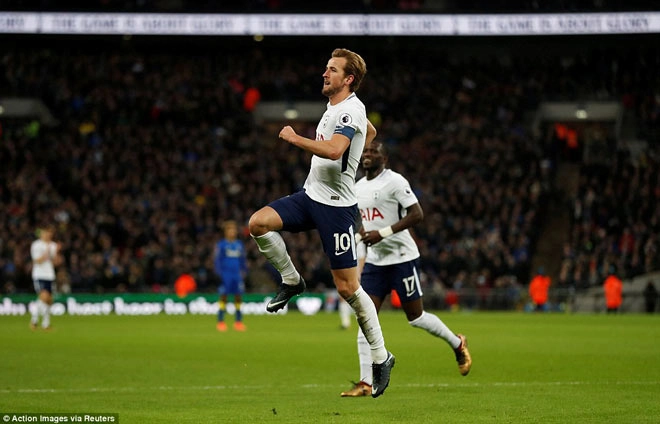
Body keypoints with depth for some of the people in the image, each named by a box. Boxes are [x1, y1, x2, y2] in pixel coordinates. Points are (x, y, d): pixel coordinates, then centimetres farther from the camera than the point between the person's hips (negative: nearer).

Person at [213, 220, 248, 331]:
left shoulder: (240, 245, 13)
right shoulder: (221, 245, 0)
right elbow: (216, 259, -1)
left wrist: (244, 271, 11)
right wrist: (219, 273, -9)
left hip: (237, 274, 4)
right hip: (225, 275, -4)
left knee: (238, 297, 1)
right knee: (223, 297, -4)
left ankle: (238, 321, 7)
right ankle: (221, 321, -1)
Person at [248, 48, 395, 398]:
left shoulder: (352, 110, -16)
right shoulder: (334, 107, 12)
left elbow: (333, 150, -33)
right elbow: (371, 132, 33)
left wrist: (294, 138, -21)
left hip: (336, 205, -8)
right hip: (310, 195, 9)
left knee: (347, 288, -7)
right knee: (258, 223, -14)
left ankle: (381, 357, 6)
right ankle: (291, 281, 7)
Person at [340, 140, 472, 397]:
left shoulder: (394, 181, -12)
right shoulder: (358, 188, 12)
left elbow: (417, 215, -17)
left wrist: (383, 233, -22)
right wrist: (360, 235, 7)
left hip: (402, 257, -7)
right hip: (375, 260, 7)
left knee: (415, 316, 1)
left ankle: (457, 344, 28)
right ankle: (365, 383, -5)